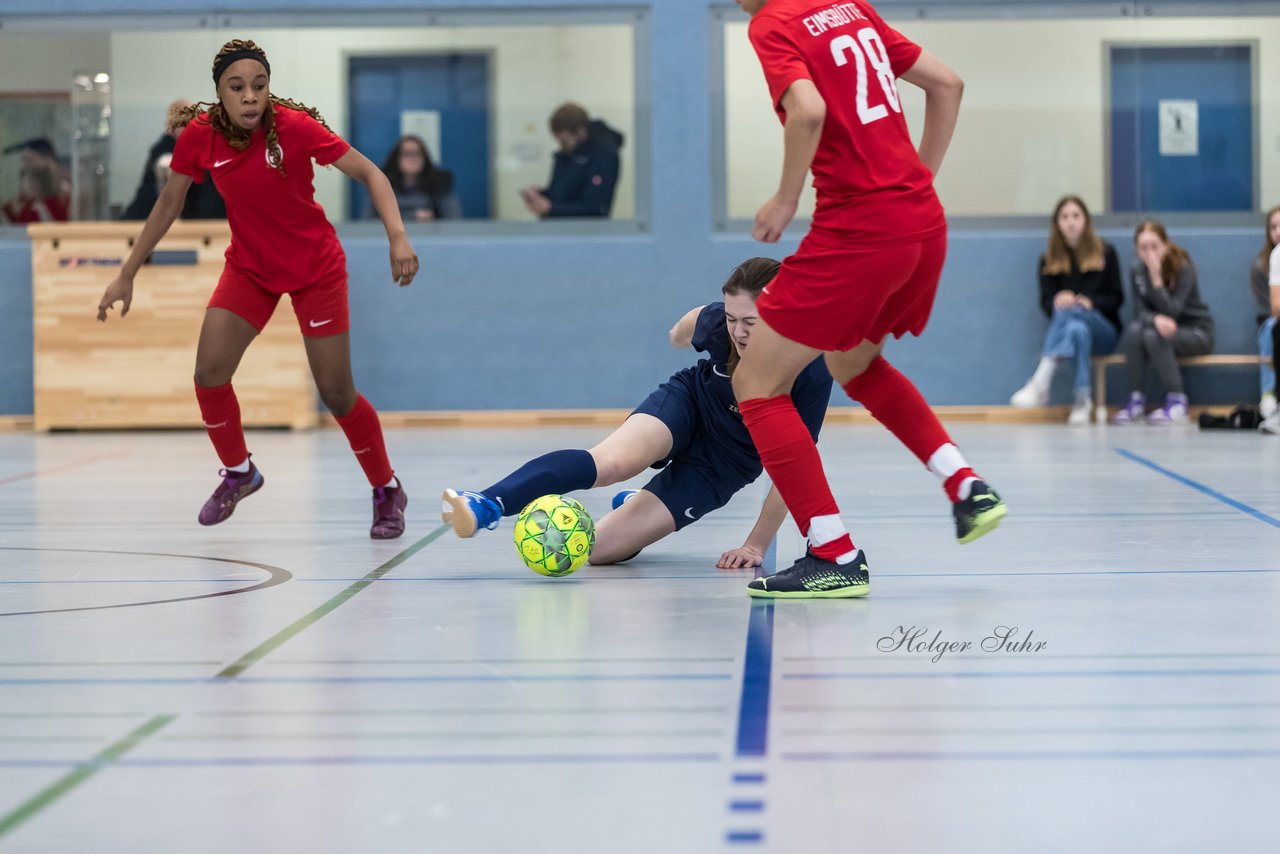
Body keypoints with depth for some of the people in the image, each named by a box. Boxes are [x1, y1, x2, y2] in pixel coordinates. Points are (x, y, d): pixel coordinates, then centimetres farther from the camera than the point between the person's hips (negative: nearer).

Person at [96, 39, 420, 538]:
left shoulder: (294, 127, -25)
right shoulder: (199, 136, -15)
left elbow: (369, 174, -19)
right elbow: (168, 204, 1)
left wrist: (398, 237, -34)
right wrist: (126, 276, 4)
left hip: (316, 268, -3)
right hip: (249, 267, 3)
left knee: (336, 394, -3)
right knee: (208, 373, -12)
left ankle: (387, 492, 19)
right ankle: (238, 472, 15)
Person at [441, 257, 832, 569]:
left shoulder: (811, 373, -31)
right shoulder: (721, 322, -22)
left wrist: (756, 545, -20)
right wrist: (680, 331, 28)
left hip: (723, 468, -2)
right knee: (612, 460, -35)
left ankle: (635, 505, 19)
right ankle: (484, 506, -34)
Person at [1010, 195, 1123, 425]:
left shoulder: (1105, 253, 8)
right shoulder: (1049, 260, 9)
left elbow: (1116, 298, 4)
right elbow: (1046, 302, 1)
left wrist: (1090, 303, -17)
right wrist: (1057, 301, -24)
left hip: (1104, 330, -1)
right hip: (1065, 325, 1)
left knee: (1072, 310, -34)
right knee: (1078, 329, -37)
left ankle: (1040, 383, -47)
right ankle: (1083, 399, -40)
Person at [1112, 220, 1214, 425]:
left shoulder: (1183, 269, -18)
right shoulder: (1137, 269, -6)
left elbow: (1171, 311, -26)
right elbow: (1140, 310, -11)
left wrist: (1156, 278, -35)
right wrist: (1156, 319, -34)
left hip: (1196, 332, -4)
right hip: (1163, 328, 4)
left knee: (1154, 336, -34)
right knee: (1134, 330, -29)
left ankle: (1177, 401, -23)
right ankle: (1136, 400, -20)